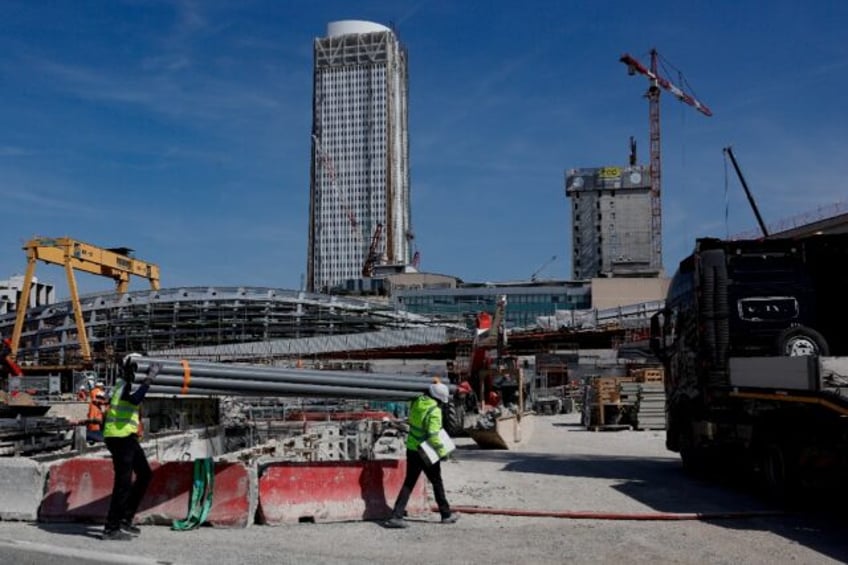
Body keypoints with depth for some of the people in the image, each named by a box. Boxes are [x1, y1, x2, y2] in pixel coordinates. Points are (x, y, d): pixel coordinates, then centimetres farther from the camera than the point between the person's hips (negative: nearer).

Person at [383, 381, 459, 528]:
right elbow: (433, 436, -24)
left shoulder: (417, 402, -1)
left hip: (411, 449, 6)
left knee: (409, 483, 10)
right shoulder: (434, 412, -22)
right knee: (437, 482, 12)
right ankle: (446, 514, 25)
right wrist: (442, 451, -16)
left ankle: (396, 516, 2)